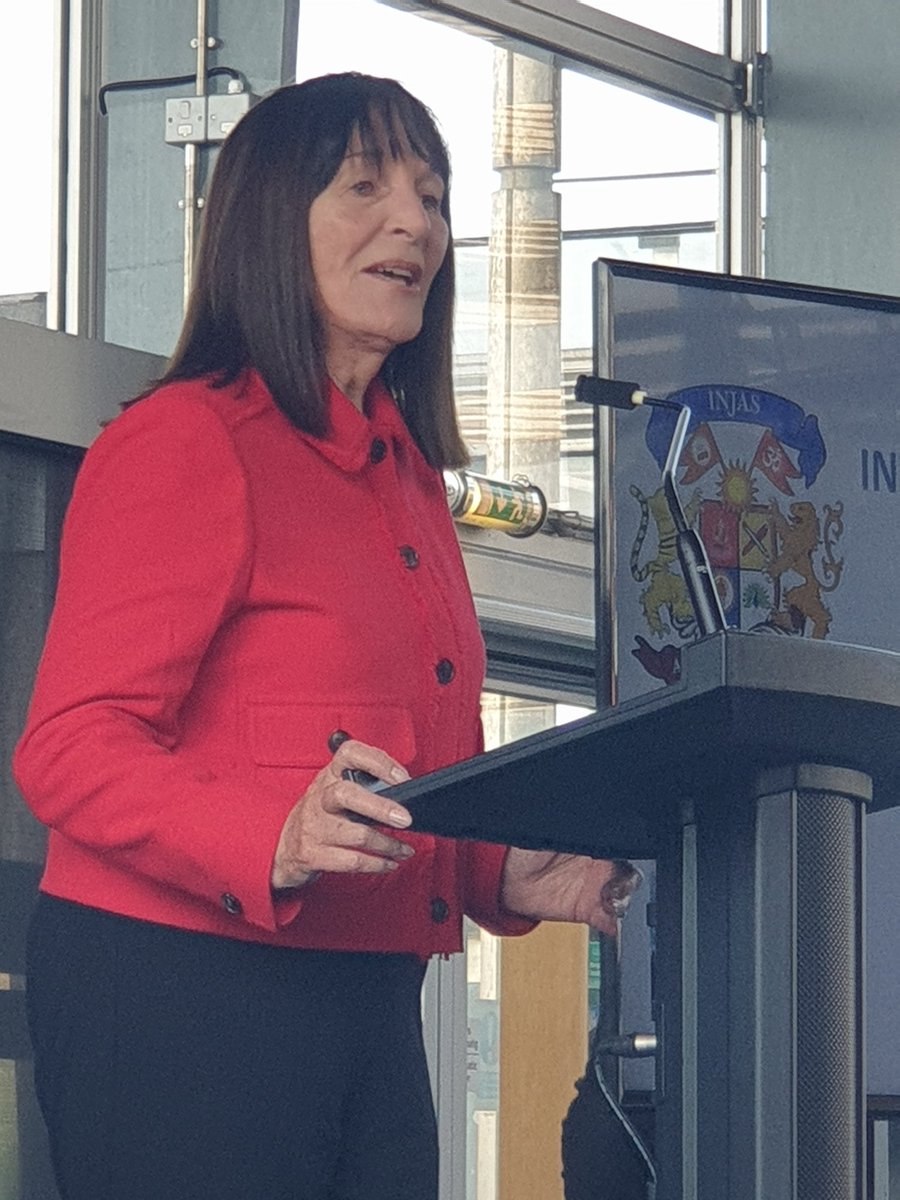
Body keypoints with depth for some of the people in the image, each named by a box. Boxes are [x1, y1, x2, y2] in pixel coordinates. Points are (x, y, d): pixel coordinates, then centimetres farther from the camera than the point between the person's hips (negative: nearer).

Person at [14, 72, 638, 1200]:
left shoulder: (410, 481, 20)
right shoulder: (184, 442, -7)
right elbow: (69, 747, -15)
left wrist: (508, 876, 6)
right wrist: (277, 842, -30)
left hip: (366, 1010, 8)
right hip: (178, 995, -8)